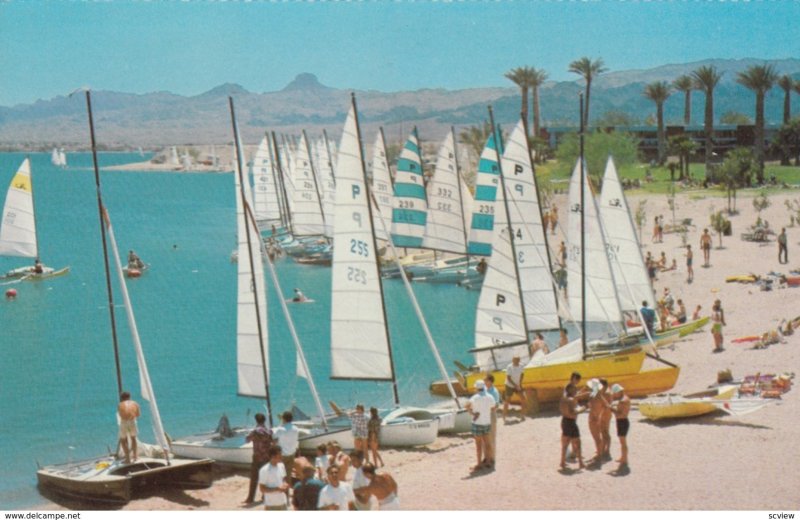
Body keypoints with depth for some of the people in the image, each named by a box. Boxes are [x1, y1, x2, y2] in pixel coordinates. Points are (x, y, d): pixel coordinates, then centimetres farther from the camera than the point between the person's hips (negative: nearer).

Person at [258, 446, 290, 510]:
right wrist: (277, 489, -25)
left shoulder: (281, 466, 2)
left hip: (282, 503, 7)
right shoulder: (264, 470, -18)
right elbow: (262, 489, -17)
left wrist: (285, 484, -6)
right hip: (271, 505, -7)